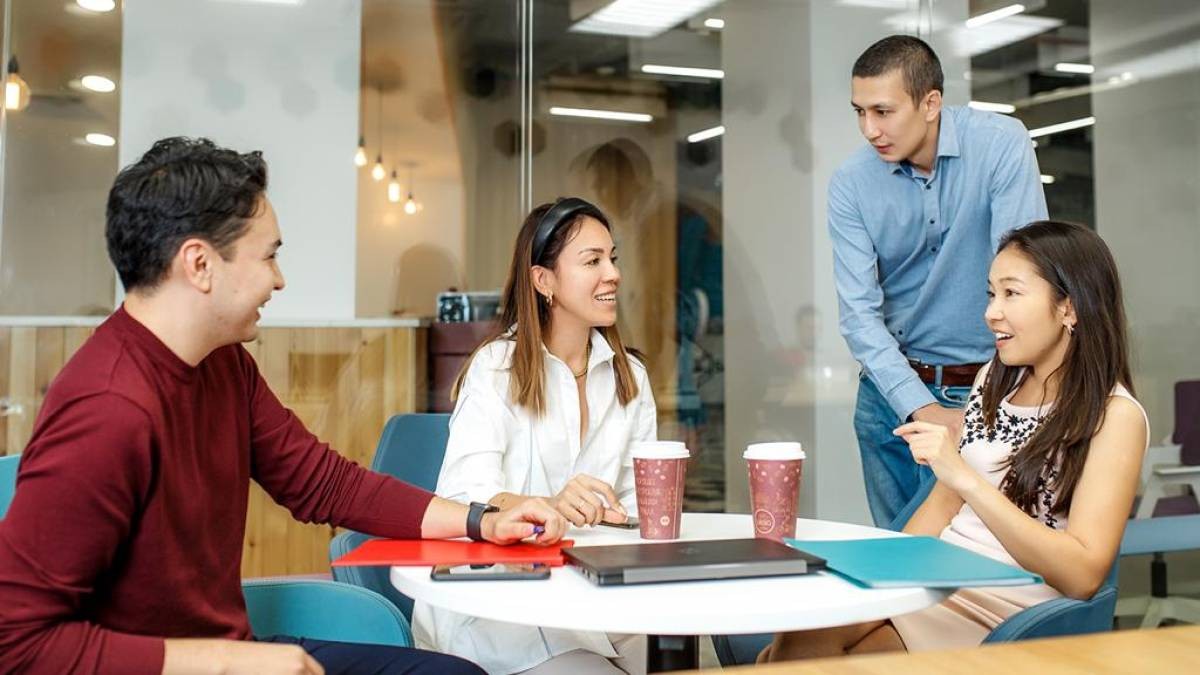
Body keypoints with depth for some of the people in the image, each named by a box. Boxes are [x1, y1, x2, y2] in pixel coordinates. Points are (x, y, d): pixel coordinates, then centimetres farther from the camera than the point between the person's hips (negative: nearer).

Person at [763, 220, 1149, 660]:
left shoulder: (1115, 416, -7)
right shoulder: (995, 380, 13)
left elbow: (1083, 575, -17)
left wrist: (965, 478, -24)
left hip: (1010, 608, -5)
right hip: (940, 578, 6)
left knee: (811, 637, -27)